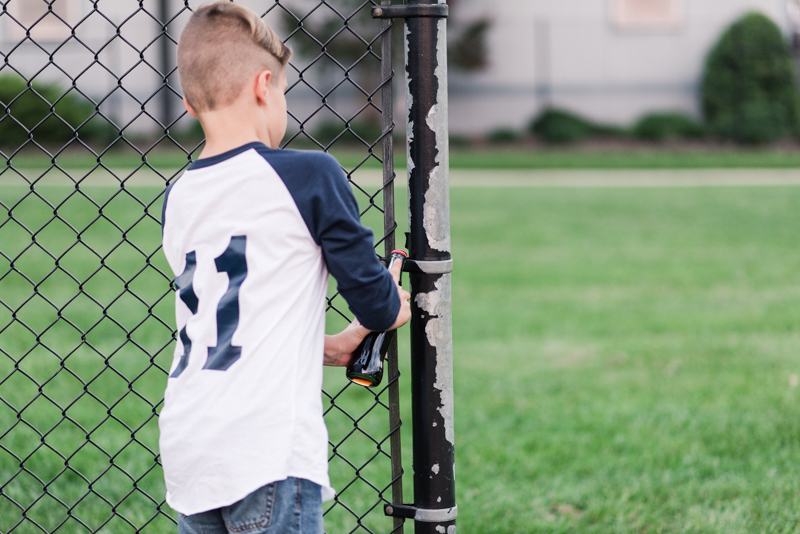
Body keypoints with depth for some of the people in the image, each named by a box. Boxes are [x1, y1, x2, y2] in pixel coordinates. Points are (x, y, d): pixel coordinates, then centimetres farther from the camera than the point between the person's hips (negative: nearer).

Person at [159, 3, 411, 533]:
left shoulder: (178, 197, 12)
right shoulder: (309, 174, -6)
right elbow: (374, 300, 0)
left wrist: (324, 346, 31)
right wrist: (394, 307, 24)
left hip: (184, 449, 6)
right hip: (266, 451, -6)